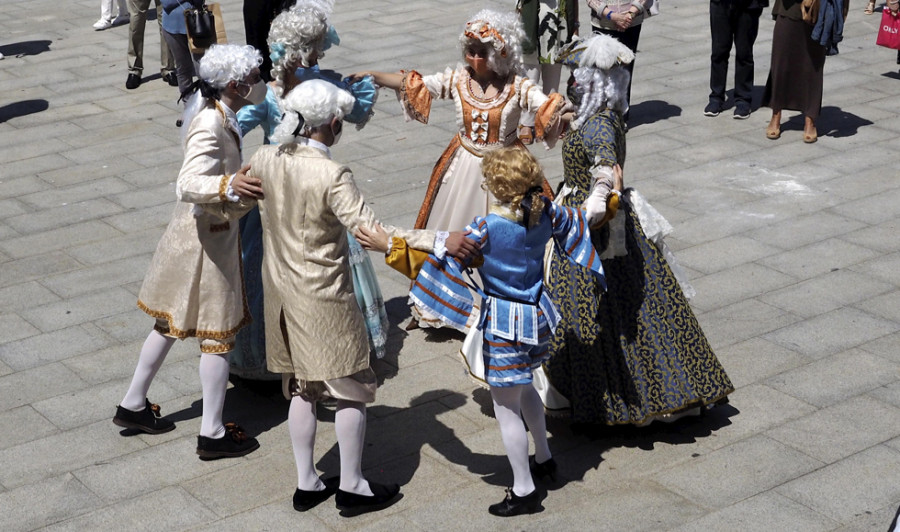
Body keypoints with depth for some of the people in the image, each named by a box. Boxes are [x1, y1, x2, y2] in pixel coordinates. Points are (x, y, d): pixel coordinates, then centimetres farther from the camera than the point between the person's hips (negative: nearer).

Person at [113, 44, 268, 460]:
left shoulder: (211, 108, 1)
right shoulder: (210, 125, -27)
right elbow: (188, 185, -39)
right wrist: (228, 186, -52)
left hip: (194, 230, 10)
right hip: (208, 238, -10)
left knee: (172, 322, 21)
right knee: (217, 334, 2)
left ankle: (133, 405, 35)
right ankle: (212, 433, 13)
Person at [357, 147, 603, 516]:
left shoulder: (488, 227, -25)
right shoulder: (547, 214, -6)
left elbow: (444, 258, -23)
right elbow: (580, 220, 13)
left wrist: (389, 246, -19)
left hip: (503, 325, -8)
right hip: (538, 315, 8)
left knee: (506, 407, 5)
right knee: (524, 387, 31)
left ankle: (524, 490, 14)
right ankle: (544, 459, 46)